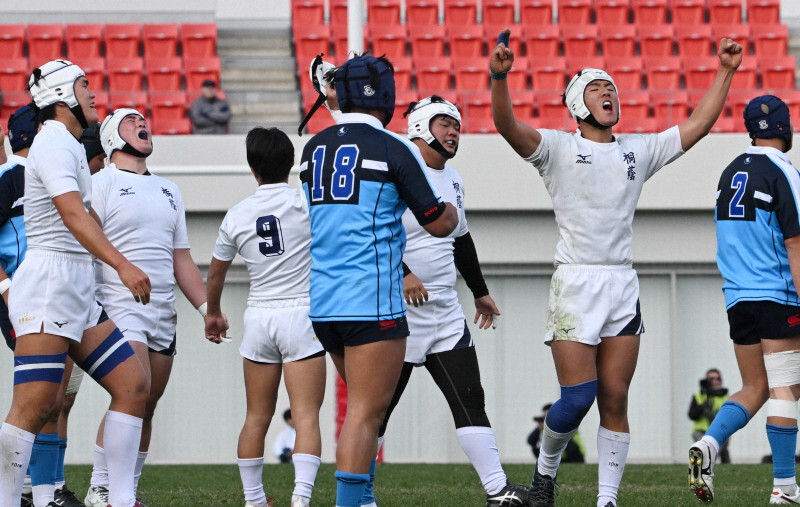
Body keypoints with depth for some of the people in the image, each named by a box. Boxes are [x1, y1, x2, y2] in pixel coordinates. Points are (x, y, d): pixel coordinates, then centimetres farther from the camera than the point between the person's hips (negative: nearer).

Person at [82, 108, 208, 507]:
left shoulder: (168, 191, 20)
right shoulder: (101, 184, -1)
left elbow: (181, 258, 23)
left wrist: (207, 308, 15)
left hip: (162, 316, 7)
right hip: (120, 309, -7)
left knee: (147, 406, 4)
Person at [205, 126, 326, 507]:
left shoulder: (236, 215, 5)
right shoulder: (305, 203, -8)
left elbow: (215, 274, 19)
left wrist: (213, 313, 35)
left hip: (258, 318, 3)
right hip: (301, 315, -3)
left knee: (257, 417, 13)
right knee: (306, 416, -7)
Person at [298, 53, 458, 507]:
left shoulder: (314, 148, 12)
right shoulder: (395, 149, -7)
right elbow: (438, 224, -2)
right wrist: (452, 212, 22)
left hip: (321, 299, 7)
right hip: (371, 299, -7)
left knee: (366, 403, 19)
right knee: (366, 413, -6)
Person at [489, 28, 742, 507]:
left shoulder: (639, 150, 17)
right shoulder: (558, 147, 1)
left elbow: (696, 126, 19)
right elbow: (509, 126, -15)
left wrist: (725, 72, 14)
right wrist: (500, 77, -33)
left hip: (624, 286, 4)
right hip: (576, 283, -4)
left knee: (615, 400, 1)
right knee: (578, 396, -9)